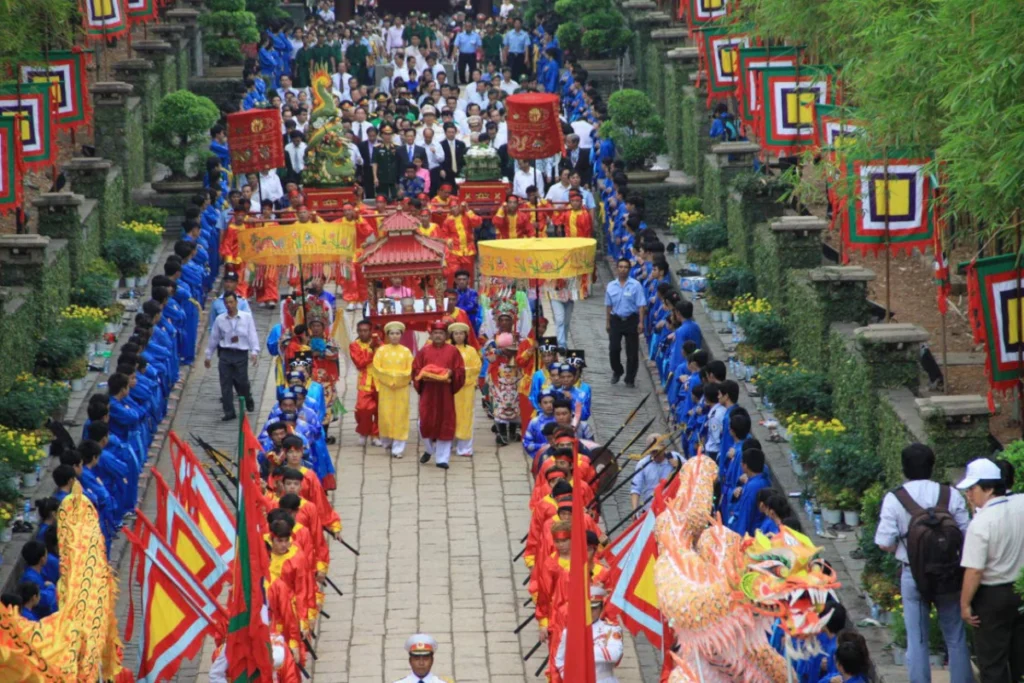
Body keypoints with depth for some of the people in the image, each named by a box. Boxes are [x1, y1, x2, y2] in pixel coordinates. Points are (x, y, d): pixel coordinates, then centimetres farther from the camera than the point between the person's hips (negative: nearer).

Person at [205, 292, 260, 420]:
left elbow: (252, 335, -4)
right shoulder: (220, 319, 4)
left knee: (242, 381, 3)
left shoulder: (247, 317, -2)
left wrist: (254, 351, -14)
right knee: (225, 384, 0)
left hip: (241, 353, -2)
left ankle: (249, 403, 34)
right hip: (225, 353, 2)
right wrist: (208, 355, 15)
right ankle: (229, 412, 6)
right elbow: (214, 338, 10)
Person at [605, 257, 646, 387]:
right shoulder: (611, 286, 5)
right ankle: (617, 372, 25)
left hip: (631, 320, -3)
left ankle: (630, 379, 12)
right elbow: (608, 305, 12)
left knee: (632, 351, 2)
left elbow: (641, 305, -7)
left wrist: (641, 322, -13)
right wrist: (607, 322, 10)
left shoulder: (635, 285, -6)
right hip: (616, 319, 3)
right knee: (613, 349, -1)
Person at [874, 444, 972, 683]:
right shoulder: (951, 495, -8)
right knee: (956, 638, 12)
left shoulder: (894, 499, -11)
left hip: (913, 575, -1)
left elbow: (884, 544, -10)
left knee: (917, 640, 8)